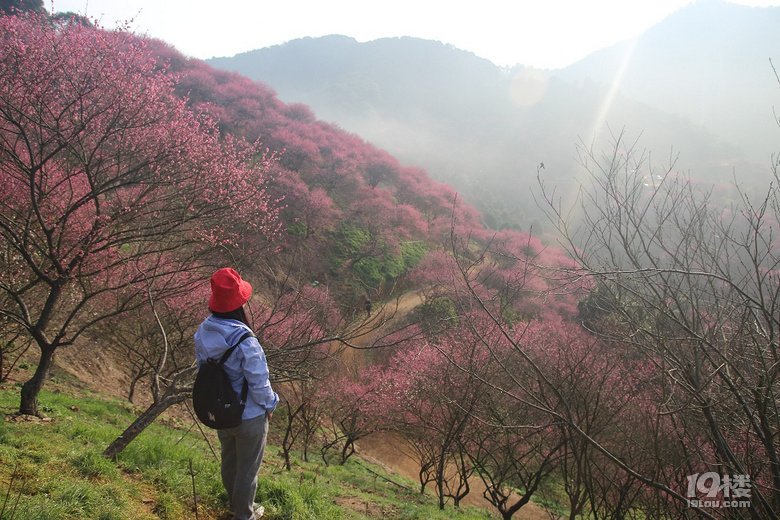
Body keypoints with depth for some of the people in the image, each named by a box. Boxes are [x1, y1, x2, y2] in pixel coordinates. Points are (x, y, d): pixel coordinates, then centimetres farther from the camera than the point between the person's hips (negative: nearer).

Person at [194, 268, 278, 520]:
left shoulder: (202, 333, -14)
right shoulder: (245, 343, -35)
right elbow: (259, 383, -25)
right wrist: (269, 405, -5)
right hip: (249, 417, -6)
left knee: (229, 460, 30)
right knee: (247, 469, 18)